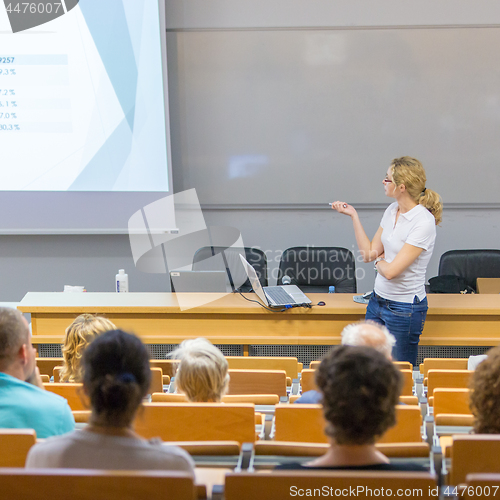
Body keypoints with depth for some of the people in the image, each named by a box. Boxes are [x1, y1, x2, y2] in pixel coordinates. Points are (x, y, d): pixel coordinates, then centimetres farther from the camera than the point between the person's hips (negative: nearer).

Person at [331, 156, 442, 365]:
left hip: (404, 309, -8)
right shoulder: (392, 210, 3)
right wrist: (353, 215, 3)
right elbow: (369, 254, 5)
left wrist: (379, 262, -2)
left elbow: (391, 271, -24)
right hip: (377, 300, 8)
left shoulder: (423, 222, -22)